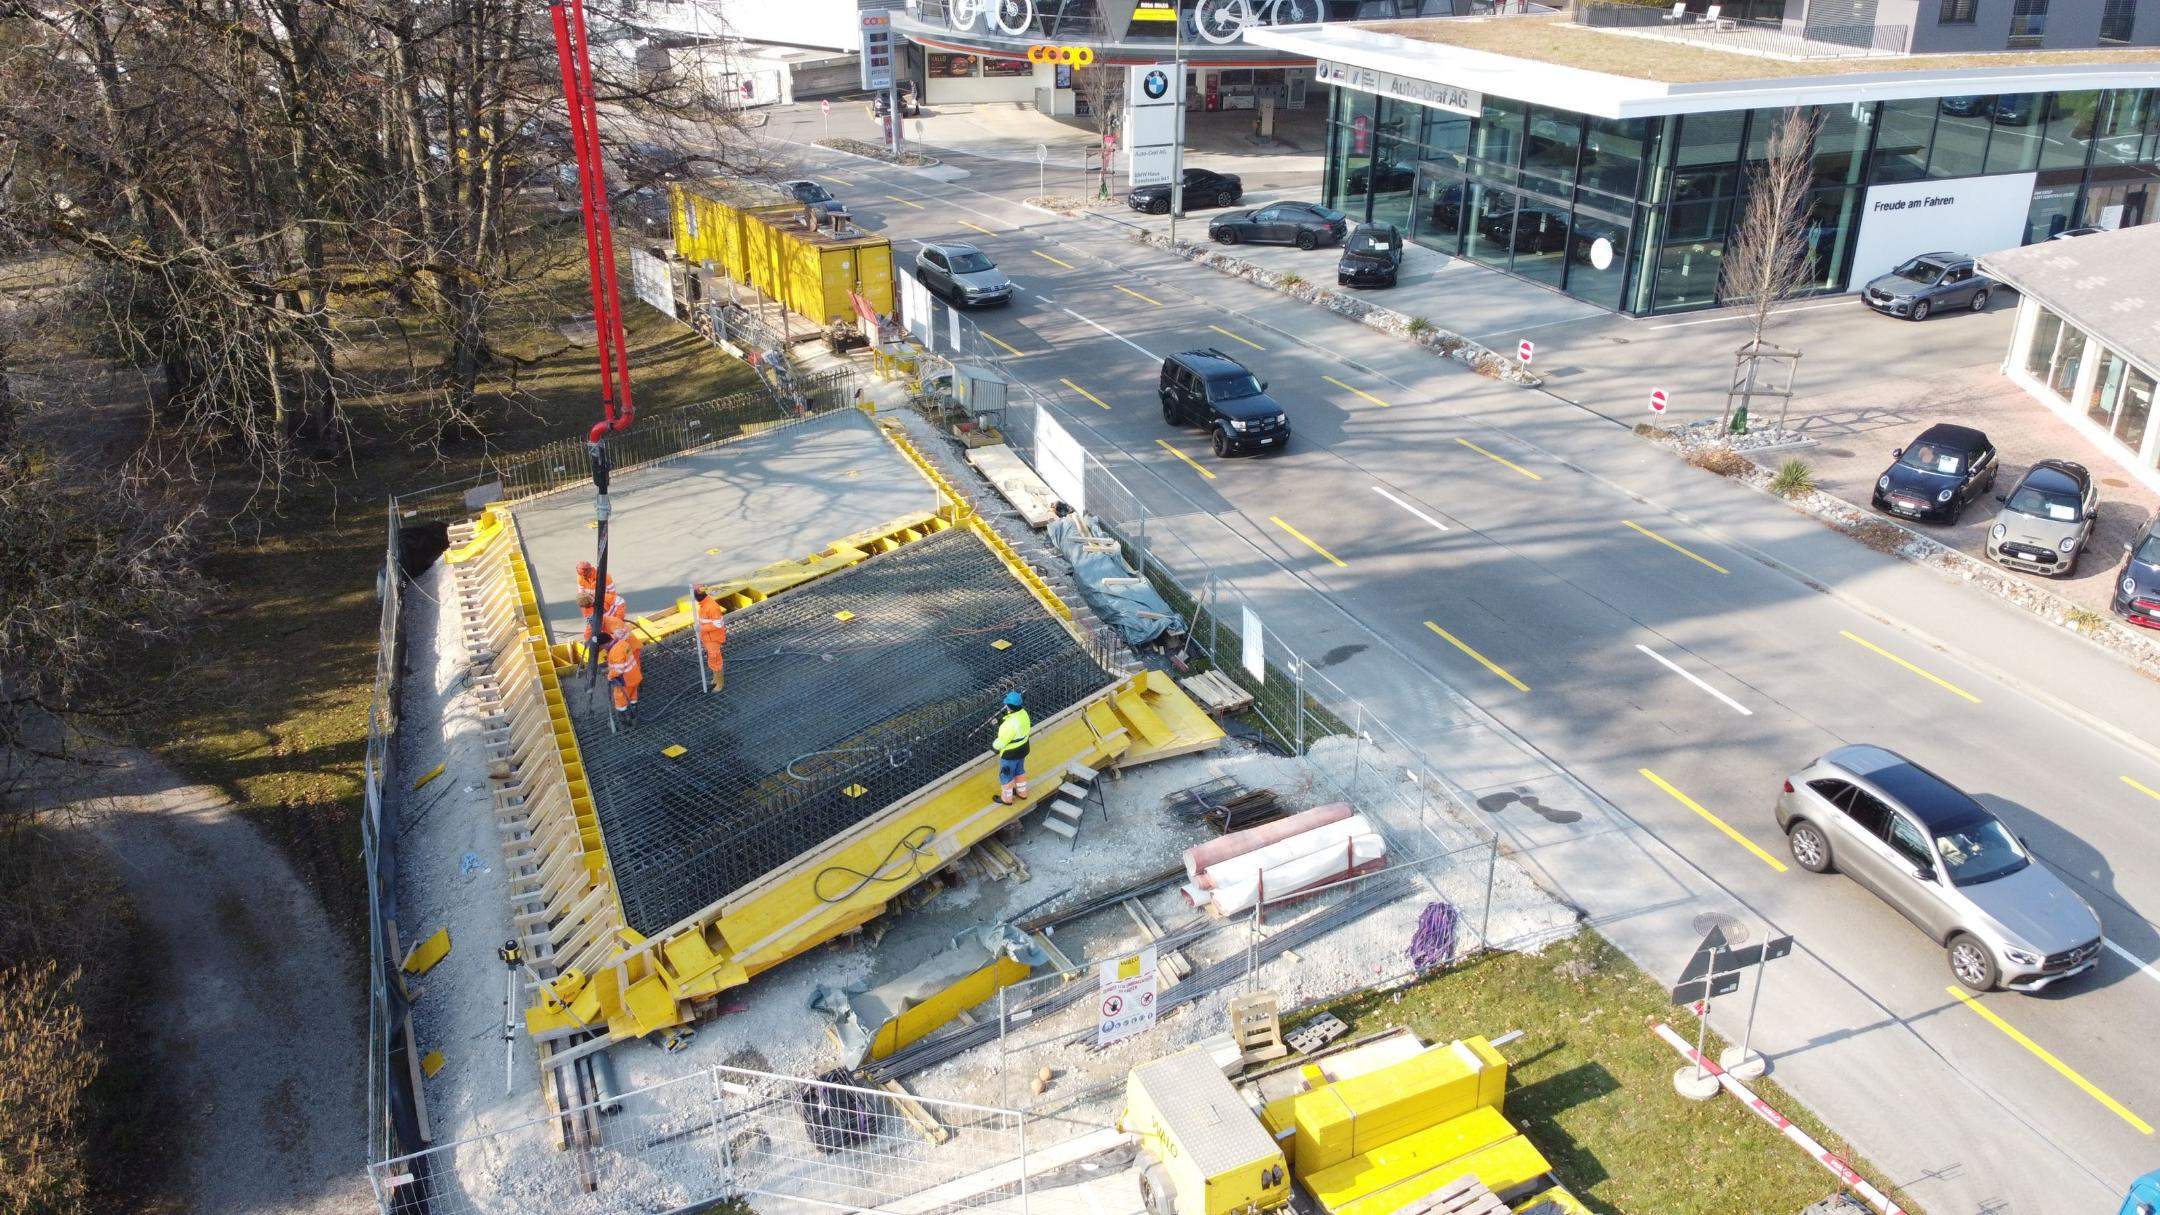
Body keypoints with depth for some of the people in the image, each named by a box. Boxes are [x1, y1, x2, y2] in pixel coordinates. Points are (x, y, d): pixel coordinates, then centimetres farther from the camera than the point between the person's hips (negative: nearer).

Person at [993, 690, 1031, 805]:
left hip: (1010, 754, -8)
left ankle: (1006, 798, 35)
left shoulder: (1010, 723, -38)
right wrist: (1002, 722, -6)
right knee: (1019, 771, 30)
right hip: (1022, 749, 8)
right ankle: (1022, 791, 50)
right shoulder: (1023, 713, -13)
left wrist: (996, 746, -4)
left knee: (1006, 775, 16)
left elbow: (1002, 741, -26)